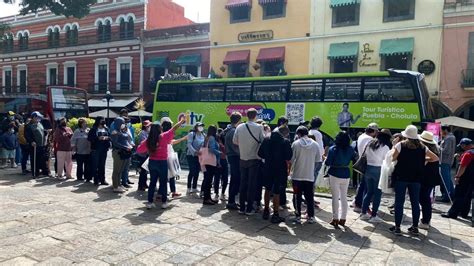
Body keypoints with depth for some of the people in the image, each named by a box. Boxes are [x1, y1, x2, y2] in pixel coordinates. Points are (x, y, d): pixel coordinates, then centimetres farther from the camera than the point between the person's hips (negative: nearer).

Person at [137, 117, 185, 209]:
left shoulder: (148, 140, -1)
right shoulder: (164, 136, -13)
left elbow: (139, 150, 3)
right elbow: (174, 128, -5)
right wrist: (182, 121, 7)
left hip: (152, 162, 4)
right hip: (162, 162, -4)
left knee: (152, 182, 12)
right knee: (163, 182, 8)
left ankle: (150, 202, 14)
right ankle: (164, 202, 15)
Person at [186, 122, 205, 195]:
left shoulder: (203, 135, 10)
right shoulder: (192, 134, -6)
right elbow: (189, 144, -15)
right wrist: (194, 151, -27)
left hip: (199, 156, 5)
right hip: (191, 155, -5)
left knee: (197, 172, 8)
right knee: (192, 171, -8)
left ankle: (194, 188, 17)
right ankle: (189, 189, -1)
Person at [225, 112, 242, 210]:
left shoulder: (229, 130, 14)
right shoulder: (233, 131, -16)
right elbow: (235, 146, -20)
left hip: (231, 157, 10)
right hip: (235, 157, -10)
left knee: (234, 180, 16)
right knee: (237, 180, -7)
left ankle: (231, 201, 23)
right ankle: (231, 202, -4)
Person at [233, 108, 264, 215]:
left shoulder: (240, 127, -1)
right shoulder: (259, 127, -11)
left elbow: (234, 141, 5)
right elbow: (263, 141, -11)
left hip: (243, 159, 3)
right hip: (254, 159, -3)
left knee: (243, 183, 11)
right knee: (252, 184, 5)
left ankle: (242, 207, 16)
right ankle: (249, 208, 8)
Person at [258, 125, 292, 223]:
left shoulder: (266, 139, 2)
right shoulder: (286, 142, -11)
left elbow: (260, 154, 4)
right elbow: (288, 158, -14)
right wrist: (287, 169, 2)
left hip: (267, 168, 5)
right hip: (280, 170, -4)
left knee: (268, 190, 20)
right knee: (276, 192, 2)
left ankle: (266, 211, 29)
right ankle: (275, 215, 10)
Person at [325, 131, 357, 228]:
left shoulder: (333, 149, -11)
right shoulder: (350, 149, -1)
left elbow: (327, 163, -13)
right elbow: (355, 160, 4)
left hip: (335, 175, -3)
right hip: (345, 175, 3)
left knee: (335, 197, 5)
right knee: (344, 197, 13)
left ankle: (335, 219, 8)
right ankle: (342, 219, 19)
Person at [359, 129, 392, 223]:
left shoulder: (370, 144, 8)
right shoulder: (385, 147, -7)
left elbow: (365, 155, 8)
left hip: (368, 168, 6)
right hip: (378, 169, -6)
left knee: (369, 191, 16)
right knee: (377, 193, 4)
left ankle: (363, 213, 17)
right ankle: (373, 216, 6)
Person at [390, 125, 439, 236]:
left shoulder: (400, 145, -9)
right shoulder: (422, 147, 3)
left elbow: (393, 158, -6)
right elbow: (436, 158, 11)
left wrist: (394, 147, 8)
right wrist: (422, 159, 17)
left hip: (401, 177, -3)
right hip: (416, 178, 3)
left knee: (399, 202, 2)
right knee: (415, 202, 11)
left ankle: (397, 227, 4)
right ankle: (415, 227, 18)